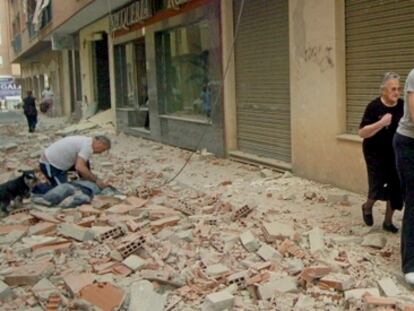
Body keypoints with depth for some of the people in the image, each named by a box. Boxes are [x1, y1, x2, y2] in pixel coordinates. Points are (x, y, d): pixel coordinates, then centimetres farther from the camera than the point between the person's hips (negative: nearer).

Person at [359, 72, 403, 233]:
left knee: (396, 186, 3)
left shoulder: (402, 106, -2)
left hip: (395, 154, 4)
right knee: (378, 186, -4)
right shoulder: (374, 107, -14)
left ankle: (388, 221, 21)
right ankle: (367, 207, 30)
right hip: (376, 154, -4)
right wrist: (381, 123, -29)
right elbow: (362, 133, -18)